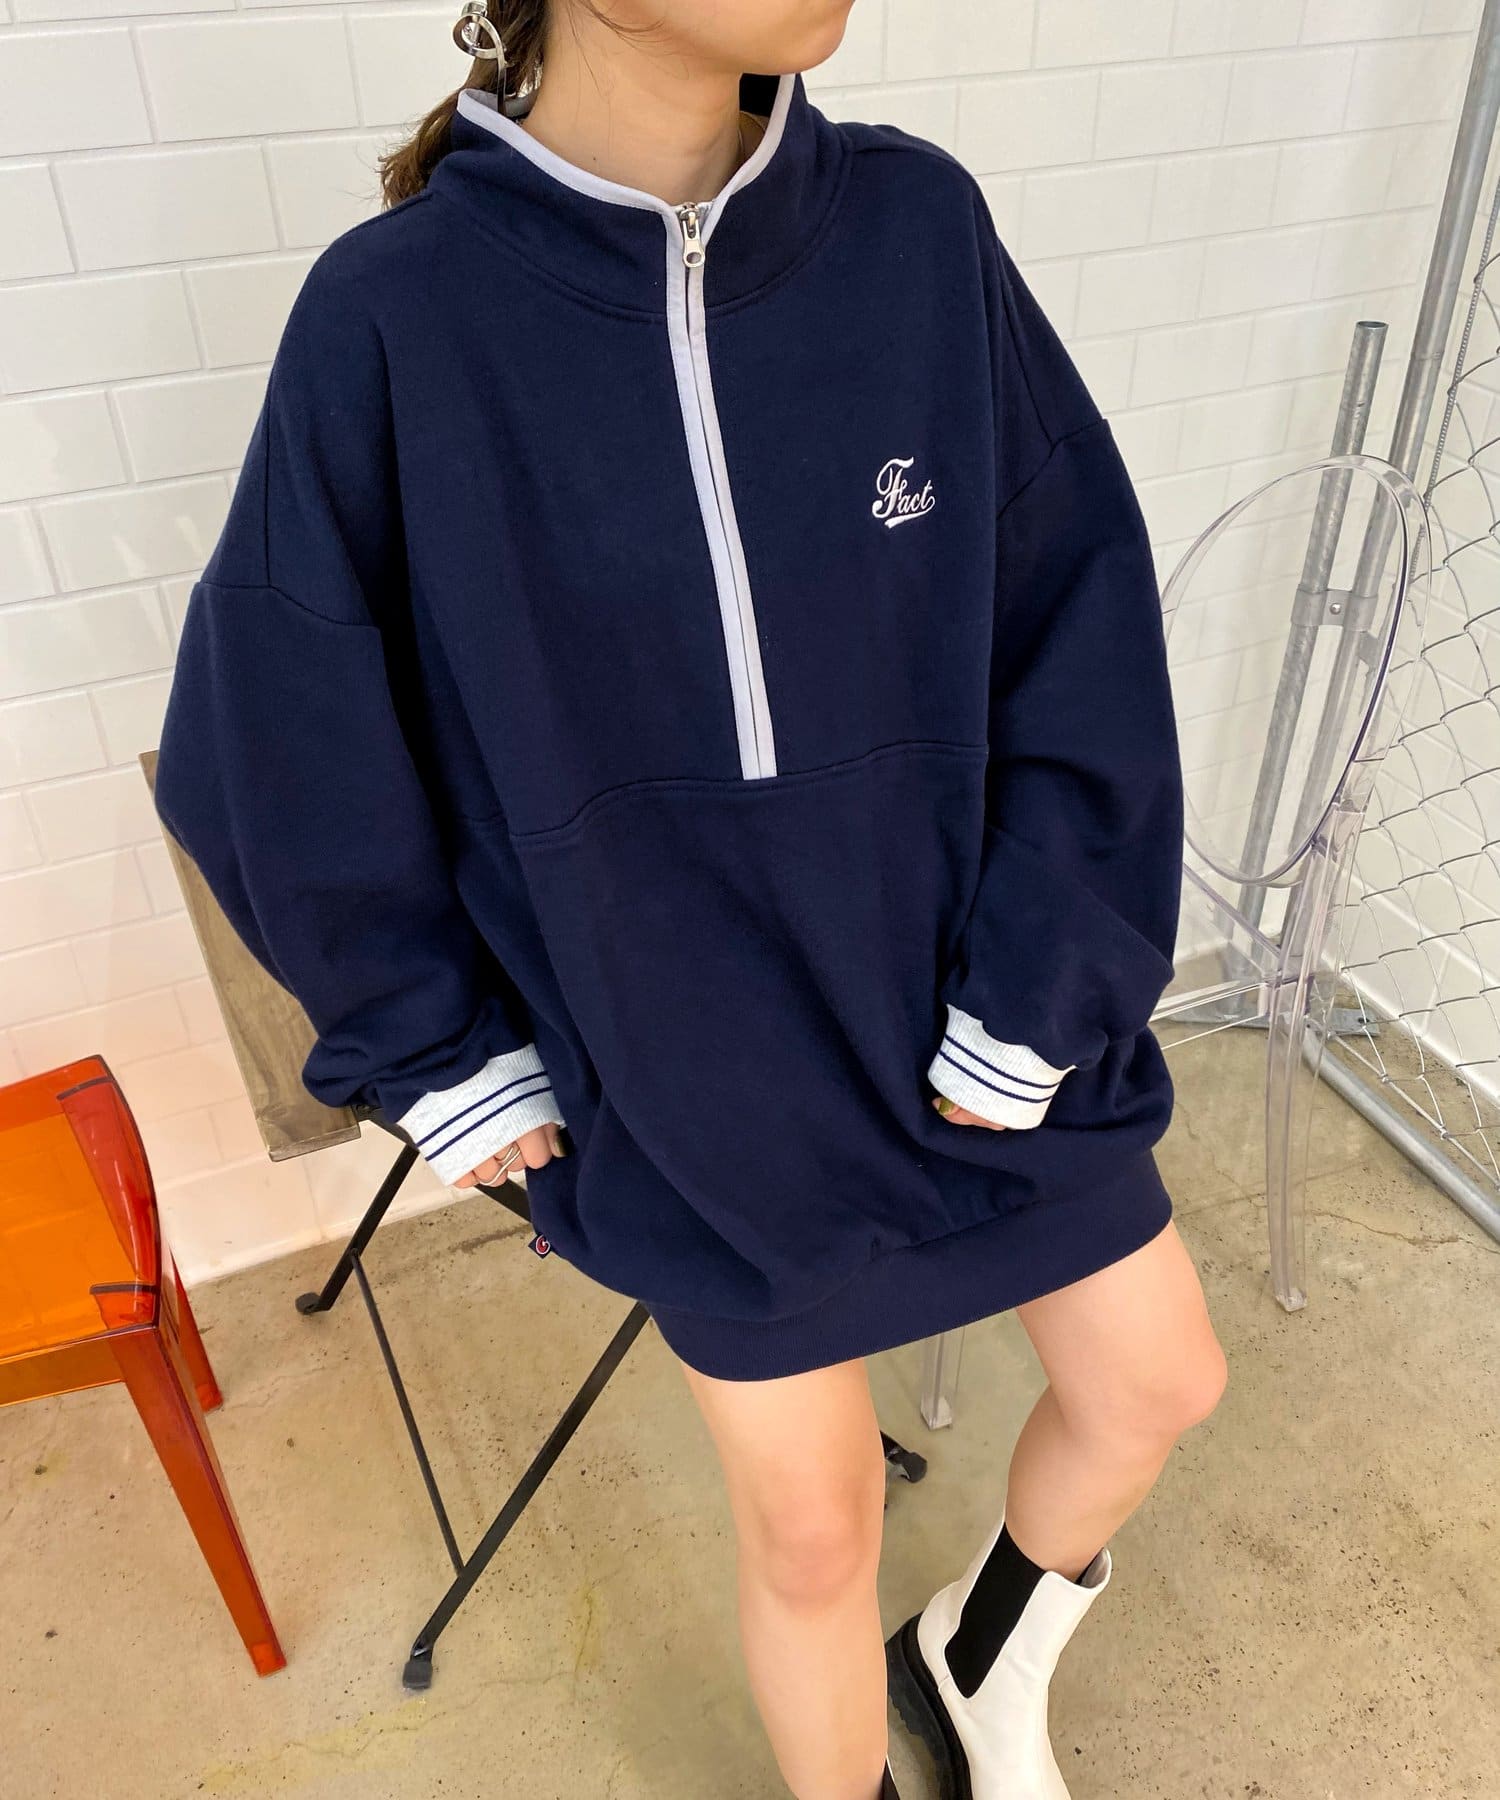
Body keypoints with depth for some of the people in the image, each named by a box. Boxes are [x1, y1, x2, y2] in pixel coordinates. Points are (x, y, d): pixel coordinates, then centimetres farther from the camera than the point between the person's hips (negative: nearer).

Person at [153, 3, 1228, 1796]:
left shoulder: (914, 225, -9)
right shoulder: (396, 318, -16)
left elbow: (1085, 626, -5)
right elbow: (278, 742, -6)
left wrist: (1037, 995, -8)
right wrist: (438, 1057, -2)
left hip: (960, 1000, 4)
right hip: (690, 1074, -2)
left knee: (1155, 1382, 18)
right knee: (810, 1521, 14)